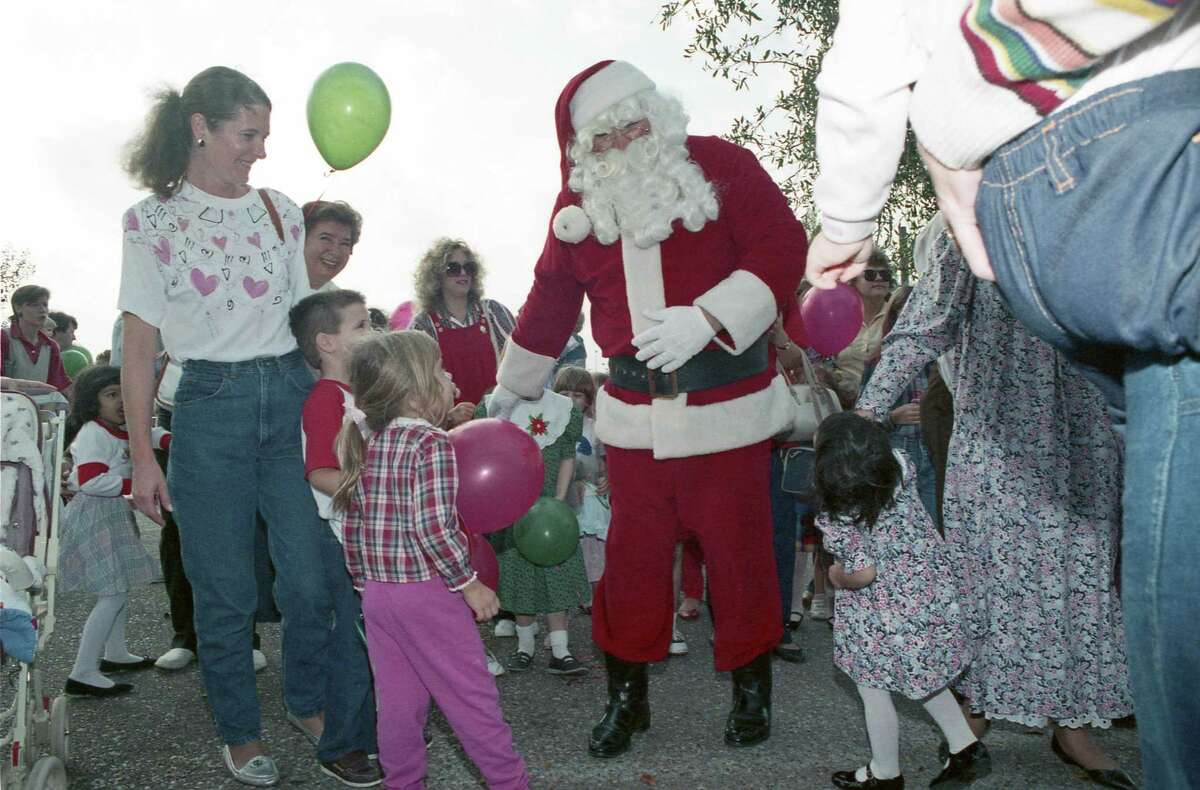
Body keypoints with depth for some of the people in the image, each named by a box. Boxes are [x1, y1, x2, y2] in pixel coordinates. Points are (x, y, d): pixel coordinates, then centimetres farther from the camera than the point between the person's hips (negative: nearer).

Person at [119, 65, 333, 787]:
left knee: (311, 576, 3)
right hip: (211, 407, -2)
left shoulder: (281, 210, 8)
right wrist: (142, 457, -4)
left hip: (291, 395, 3)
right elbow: (139, 348, -1)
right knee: (225, 588, 6)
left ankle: (311, 703, 29)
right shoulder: (153, 221, 0)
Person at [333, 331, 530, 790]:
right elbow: (431, 528, -23)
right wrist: (469, 584, -14)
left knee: (398, 697, 16)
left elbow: (352, 526, 11)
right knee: (470, 693, 6)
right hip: (428, 592, -6)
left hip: (377, 592, 7)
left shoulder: (365, 445, 7)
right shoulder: (431, 444, -16)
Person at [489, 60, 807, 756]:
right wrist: (510, 387, 23)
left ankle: (753, 688, 29)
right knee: (634, 553, 7)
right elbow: (551, 299, 17)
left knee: (738, 545, 7)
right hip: (636, 412, 3)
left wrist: (705, 318, -22)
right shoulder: (580, 202, 8)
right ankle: (627, 697, 25)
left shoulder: (721, 166, -4)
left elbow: (783, 246, -11)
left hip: (728, 404, -2)